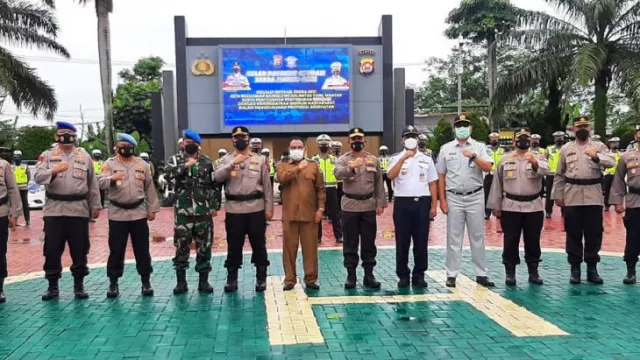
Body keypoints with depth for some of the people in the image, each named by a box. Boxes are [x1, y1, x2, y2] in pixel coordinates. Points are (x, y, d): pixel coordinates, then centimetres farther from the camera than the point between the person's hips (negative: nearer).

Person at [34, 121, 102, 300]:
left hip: (79, 210, 0)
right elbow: (38, 177, -7)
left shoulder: (85, 157, 10)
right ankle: (52, 286, 14)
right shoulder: (47, 156, 7)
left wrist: (95, 206, 8)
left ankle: (79, 285, 15)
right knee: (52, 250, 3)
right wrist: (54, 170, -25)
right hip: (54, 210, 0)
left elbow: (93, 184, 11)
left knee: (79, 250, 4)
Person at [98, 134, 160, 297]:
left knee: (142, 250, 6)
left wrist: (152, 209, 8)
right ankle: (113, 283, 15)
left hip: (139, 213, 2)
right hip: (117, 214, -1)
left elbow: (149, 188, 10)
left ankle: (146, 282, 15)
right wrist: (112, 178, -34)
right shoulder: (109, 164, 1)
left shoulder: (142, 164, 8)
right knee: (116, 250, 4)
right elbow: (100, 182, -12)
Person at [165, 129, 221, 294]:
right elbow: (168, 172, -17)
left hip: (203, 211, 1)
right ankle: (181, 281, 14)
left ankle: (203, 281, 15)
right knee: (181, 245, 3)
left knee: (204, 245, 5)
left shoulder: (207, 162, 6)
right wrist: (185, 166, -24)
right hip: (183, 211, -1)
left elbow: (215, 185, 7)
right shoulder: (175, 160, 5)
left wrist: (215, 205, 2)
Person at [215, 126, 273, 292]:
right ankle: (231, 278, 19)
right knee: (234, 245, 7)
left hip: (256, 209, 0)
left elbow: (267, 185, 5)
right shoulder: (226, 159, 5)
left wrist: (269, 207, 1)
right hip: (234, 210, 0)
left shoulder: (260, 160, 5)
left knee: (259, 244, 7)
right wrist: (232, 163, -23)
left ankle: (261, 278, 18)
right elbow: (217, 177, -13)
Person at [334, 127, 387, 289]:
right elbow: (337, 173, -24)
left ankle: (369, 275, 15)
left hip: (369, 205, 2)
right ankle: (351, 275, 13)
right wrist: (352, 167, -42)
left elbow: (379, 183, 8)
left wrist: (380, 203, 1)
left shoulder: (373, 159, 7)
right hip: (350, 206, -2)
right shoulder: (343, 159, -1)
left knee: (369, 242, 7)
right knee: (350, 243, 4)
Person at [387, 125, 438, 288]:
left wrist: (434, 205, 4)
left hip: (422, 202, 1)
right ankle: (403, 275, 12)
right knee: (402, 241, 3)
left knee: (421, 241, 4)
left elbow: (432, 183, 10)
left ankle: (419, 275, 14)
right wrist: (404, 157, -20)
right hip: (402, 202, -1)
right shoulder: (397, 158, 5)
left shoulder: (426, 159, 10)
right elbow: (391, 176, -14)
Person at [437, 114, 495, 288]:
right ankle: (451, 275, 10)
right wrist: (442, 200, 0)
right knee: (453, 238, 4)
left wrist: (474, 156, -24)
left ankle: (481, 274, 15)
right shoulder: (446, 149, 4)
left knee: (477, 237, 7)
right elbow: (441, 176, 5)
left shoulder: (480, 147, 3)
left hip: (475, 197, 0)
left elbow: (488, 168, -10)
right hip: (454, 198, 0)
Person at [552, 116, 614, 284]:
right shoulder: (566, 148, 9)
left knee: (594, 233, 4)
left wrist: (596, 157, -30)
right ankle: (575, 268, 14)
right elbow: (559, 174, 11)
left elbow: (611, 162, -11)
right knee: (573, 233, 4)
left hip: (593, 197, 0)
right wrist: (557, 195, 8)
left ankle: (592, 268, 16)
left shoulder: (599, 146, 6)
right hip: (572, 197, 0)